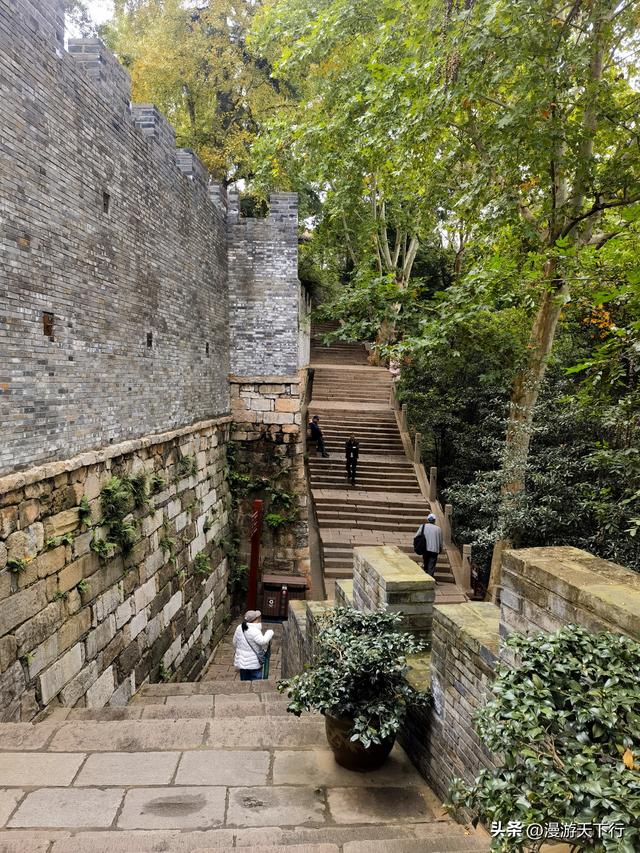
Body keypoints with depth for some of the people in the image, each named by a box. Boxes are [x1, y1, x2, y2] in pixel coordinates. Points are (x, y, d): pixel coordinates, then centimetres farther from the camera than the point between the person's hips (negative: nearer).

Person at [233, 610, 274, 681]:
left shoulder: (239, 628, 1)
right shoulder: (254, 631, -23)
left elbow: (235, 643, 11)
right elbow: (263, 641, -32)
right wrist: (270, 633, -16)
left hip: (241, 661, 7)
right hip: (254, 663, -7)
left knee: (244, 681, 18)